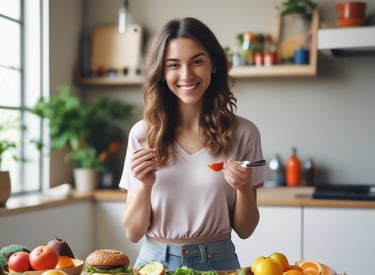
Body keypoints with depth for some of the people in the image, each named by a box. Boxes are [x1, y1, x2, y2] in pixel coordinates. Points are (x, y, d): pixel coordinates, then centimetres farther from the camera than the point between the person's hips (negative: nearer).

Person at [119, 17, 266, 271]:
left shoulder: (243, 133, -7)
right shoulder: (143, 134, -5)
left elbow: (244, 230, -1)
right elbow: (133, 232, -2)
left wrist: (244, 188, -19)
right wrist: (145, 184, -18)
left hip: (218, 261, 0)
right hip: (155, 260, 1)